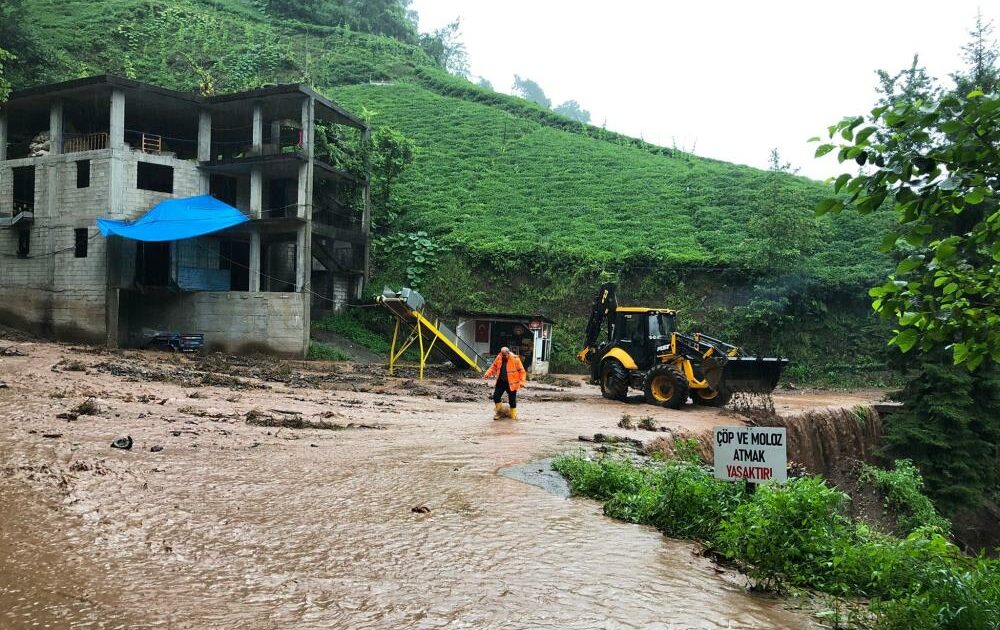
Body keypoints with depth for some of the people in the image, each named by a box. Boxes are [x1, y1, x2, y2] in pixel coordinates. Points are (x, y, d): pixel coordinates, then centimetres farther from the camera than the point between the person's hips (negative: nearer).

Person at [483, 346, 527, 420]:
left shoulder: (515, 359, -15)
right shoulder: (498, 358, -2)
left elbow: (522, 371, -10)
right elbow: (493, 367, 10)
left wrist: (522, 382, -17)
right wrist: (487, 374, -6)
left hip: (511, 383, -4)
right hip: (501, 381, 4)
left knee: (512, 400, 4)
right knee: (496, 396, 1)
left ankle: (513, 415, 20)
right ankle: (499, 412, 21)